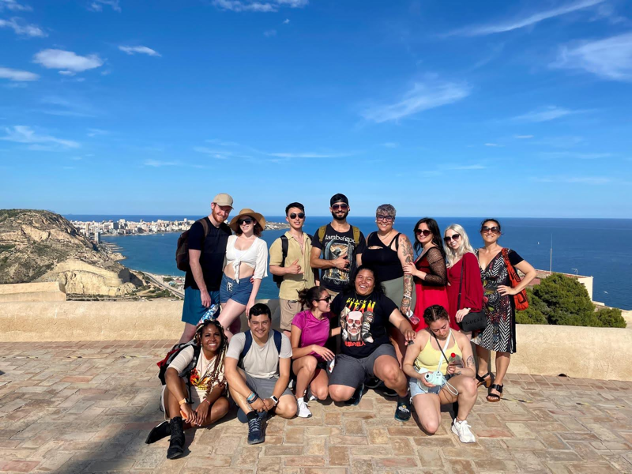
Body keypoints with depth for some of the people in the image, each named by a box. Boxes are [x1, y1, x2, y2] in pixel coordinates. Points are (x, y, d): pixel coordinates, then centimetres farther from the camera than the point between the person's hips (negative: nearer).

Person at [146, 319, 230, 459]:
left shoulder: (223, 357, -5)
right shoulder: (191, 351, -16)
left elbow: (219, 386, -13)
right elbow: (169, 374, -33)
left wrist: (206, 403, -34)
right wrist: (184, 404, -44)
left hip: (202, 405, 3)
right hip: (177, 403, -2)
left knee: (223, 404, -27)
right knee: (177, 380, -30)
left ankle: (169, 427, -30)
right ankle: (176, 433, -43)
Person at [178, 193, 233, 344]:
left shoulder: (226, 231, 8)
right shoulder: (199, 227, -11)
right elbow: (194, 262, -16)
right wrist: (203, 290, -16)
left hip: (216, 288, 6)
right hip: (198, 288, -6)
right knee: (191, 330, -4)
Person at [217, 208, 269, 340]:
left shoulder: (260, 244, -4)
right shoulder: (230, 239, 6)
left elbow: (258, 274, -6)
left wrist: (252, 299, -11)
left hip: (244, 287, -4)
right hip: (225, 284, 4)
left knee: (220, 326, -11)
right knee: (233, 323, 17)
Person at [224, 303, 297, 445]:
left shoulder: (282, 339, -15)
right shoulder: (239, 339, -21)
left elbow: (284, 375, -10)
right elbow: (229, 371, -35)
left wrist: (273, 399, -26)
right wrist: (252, 398, -40)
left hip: (271, 383, 1)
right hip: (247, 382, -1)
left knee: (290, 409, -27)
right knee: (234, 374, -35)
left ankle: (247, 408, -8)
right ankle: (253, 419, -30)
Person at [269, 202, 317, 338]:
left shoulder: (310, 240, 10)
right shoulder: (281, 242, -5)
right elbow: (272, 268, -7)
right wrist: (288, 270, -25)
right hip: (290, 293, -4)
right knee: (288, 331, 2)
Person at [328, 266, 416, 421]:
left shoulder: (381, 300, 1)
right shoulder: (343, 297, 8)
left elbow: (400, 320, -8)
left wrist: (408, 330, -29)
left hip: (377, 350, -2)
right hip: (349, 357, 3)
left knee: (391, 372, -37)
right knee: (337, 395, -18)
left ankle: (404, 398, -1)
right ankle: (358, 382, 19)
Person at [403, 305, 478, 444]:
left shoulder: (461, 339, -2)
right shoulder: (421, 337, -10)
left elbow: (472, 371, -2)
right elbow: (407, 365, -3)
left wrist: (458, 371, -24)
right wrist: (420, 376, -23)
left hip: (449, 384, 2)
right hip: (424, 385, -2)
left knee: (469, 383, -34)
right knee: (431, 427, -26)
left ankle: (460, 423, -9)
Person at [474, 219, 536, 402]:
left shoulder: (507, 254, -7)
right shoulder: (475, 254, 5)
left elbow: (531, 272, -7)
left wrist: (515, 290, -12)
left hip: (501, 307, -4)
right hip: (480, 306, 4)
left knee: (502, 344, 2)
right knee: (480, 339, 14)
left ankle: (498, 384, 14)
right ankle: (483, 373, 35)